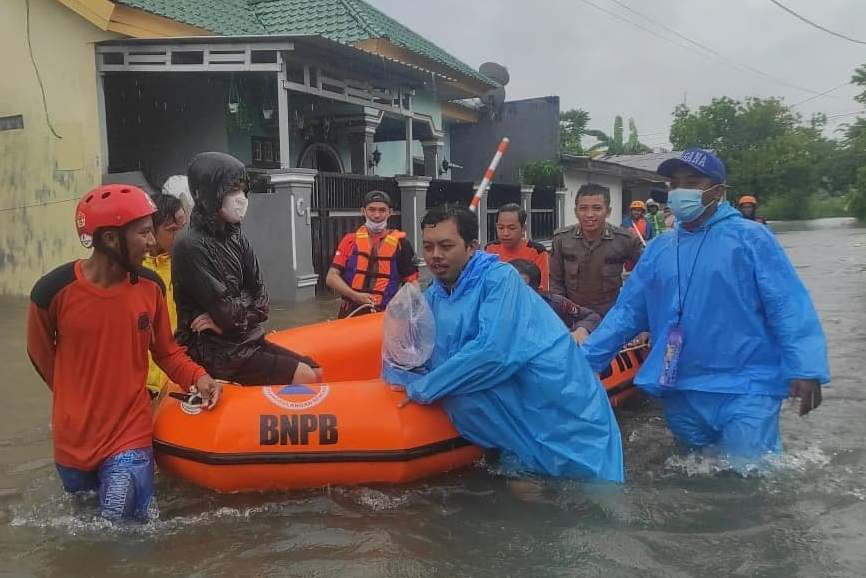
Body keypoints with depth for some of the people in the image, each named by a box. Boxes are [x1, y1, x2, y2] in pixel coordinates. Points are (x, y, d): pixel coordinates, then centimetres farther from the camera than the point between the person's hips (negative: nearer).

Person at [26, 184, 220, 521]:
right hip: (73, 440, 0)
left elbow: (166, 351, 3)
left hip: (131, 434, 0)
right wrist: (80, 403, 6)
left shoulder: (150, 287, -9)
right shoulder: (53, 291, -17)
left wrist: (196, 377, -15)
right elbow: (40, 354, 1)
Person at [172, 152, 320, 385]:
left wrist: (227, 319, -13)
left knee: (316, 373, 2)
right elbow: (229, 313, -20)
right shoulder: (191, 246, -18)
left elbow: (262, 301, 2)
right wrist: (250, 308, -1)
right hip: (215, 350, -7)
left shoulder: (236, 237, 6)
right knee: (304, 378, -13)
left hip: (246, 339, 7)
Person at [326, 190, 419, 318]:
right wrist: (355, 295, -13)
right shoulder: (350, 240, 5)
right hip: (351, 314, 1)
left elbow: (412, 281, 3)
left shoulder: (400, 243, 1)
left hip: (384, 316, -1)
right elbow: (331, 277, 1)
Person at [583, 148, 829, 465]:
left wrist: (806, 368, -23)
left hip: (745, 388, -5)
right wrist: (583, 359, -1)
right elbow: (626, 312, 6)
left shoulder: (751, 237, -5)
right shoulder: (658, 249, 7)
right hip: (680, 391, 5)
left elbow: (788, 306, -11)